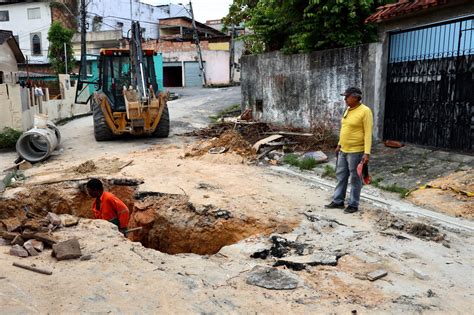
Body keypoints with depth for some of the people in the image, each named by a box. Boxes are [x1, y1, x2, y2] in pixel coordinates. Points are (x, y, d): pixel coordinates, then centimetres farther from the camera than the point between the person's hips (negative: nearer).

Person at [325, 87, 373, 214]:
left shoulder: (365, 111, -16)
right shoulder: (348, 110, 9)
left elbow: (368, 133, -18)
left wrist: (367, 153, -22)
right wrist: (339, 145, 21)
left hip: (356, 152, -8)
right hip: (343, 150, 8)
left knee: (355, 179, 4)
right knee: (341, 176, 14)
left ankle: (353, 204, 16)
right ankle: (338, 201, 25)